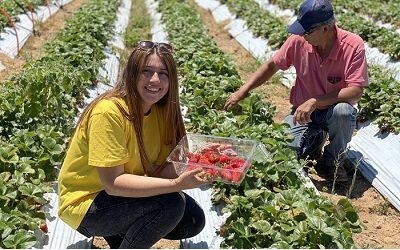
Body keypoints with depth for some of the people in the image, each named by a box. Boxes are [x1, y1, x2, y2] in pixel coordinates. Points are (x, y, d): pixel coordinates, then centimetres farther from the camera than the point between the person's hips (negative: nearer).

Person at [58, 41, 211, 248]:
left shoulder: (161, 110, -3)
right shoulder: (108, 111, -27)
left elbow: (158, 168, -8)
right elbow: (113, 183, -30)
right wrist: (176, 184, -37)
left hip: (123, 192, 8)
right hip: (85, 202, -8)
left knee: (194, 221, 0)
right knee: (171, 204, -26)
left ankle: (119, 233, 13)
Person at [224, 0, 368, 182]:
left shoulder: (353, 46, -22)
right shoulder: (298, 41, -14)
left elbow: (355, 92, -25)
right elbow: (271, 66, 1)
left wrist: (314, 101, -32)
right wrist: (242, 92, -4)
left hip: (334, 108, -2)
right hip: (303, 112, 2)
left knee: (343, 111, -38)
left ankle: (333, 160, -6)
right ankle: (315, 138, 17)